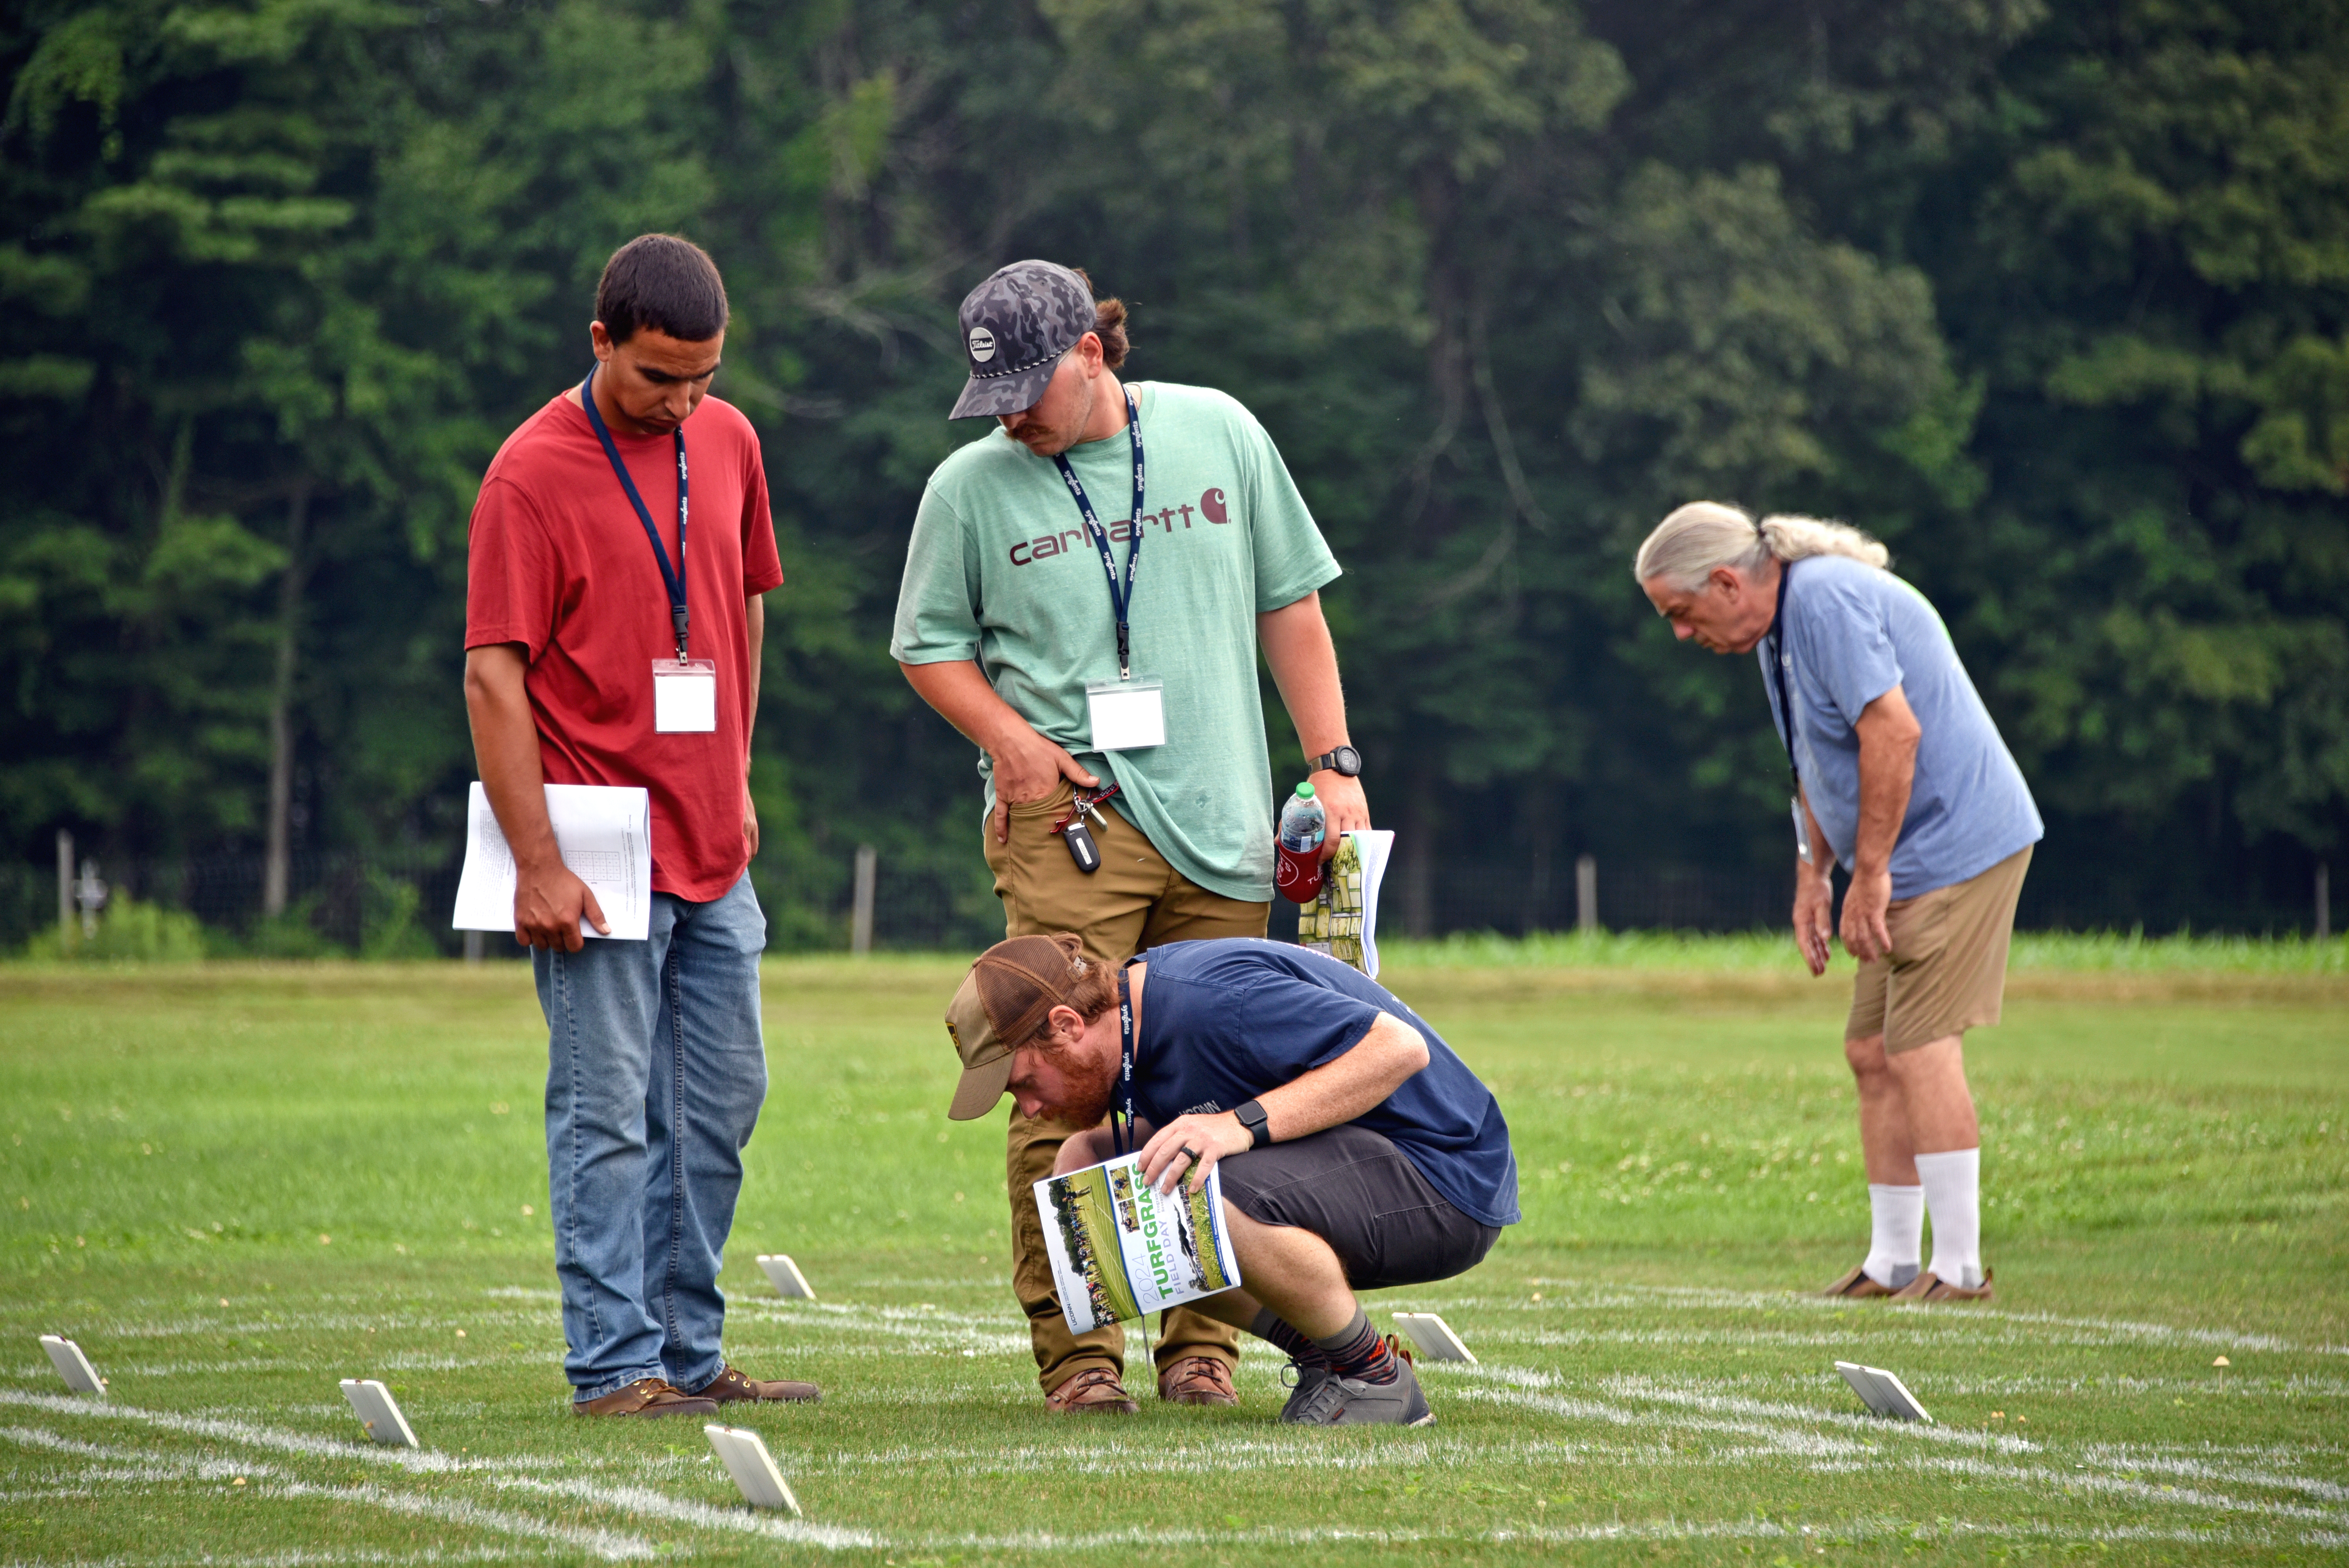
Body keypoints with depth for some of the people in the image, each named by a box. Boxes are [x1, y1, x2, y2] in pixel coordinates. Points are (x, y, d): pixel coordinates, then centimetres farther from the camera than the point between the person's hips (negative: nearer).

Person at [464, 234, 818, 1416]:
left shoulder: (729, 443, 9)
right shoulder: (533, 472, -11)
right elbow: (492, 677, -13)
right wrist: (537, 867, -17)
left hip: (715, 856, 7)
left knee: (719, 1108, 11)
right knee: (608, 1116, -6)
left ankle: (688, 1353, 19)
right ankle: (616, 1366, -3)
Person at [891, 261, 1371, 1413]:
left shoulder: (1217, 433, 7)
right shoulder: (972, 486, 2)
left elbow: (1289, 603, 14)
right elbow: (930, 645, 11)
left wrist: (1333, 765, 9)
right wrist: (1008, 737, -7)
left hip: (1221, 828, 2)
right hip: (1068, 815, -2)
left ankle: (1202, 1341, 10)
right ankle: (1075, 1350, -9)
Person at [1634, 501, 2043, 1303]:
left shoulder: (1828, 601, -18)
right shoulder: (1781, 626, 15)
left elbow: (1893, 731, -25)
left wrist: (1870, 872, -21)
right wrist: (1812, 872, 17)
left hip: (1956, 842, -10)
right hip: (1915, 861, 10)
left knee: (1920, 1050, -12)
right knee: (1872, 1051, 10)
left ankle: (1960, 1269, -9)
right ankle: (1892, 1263, 15)